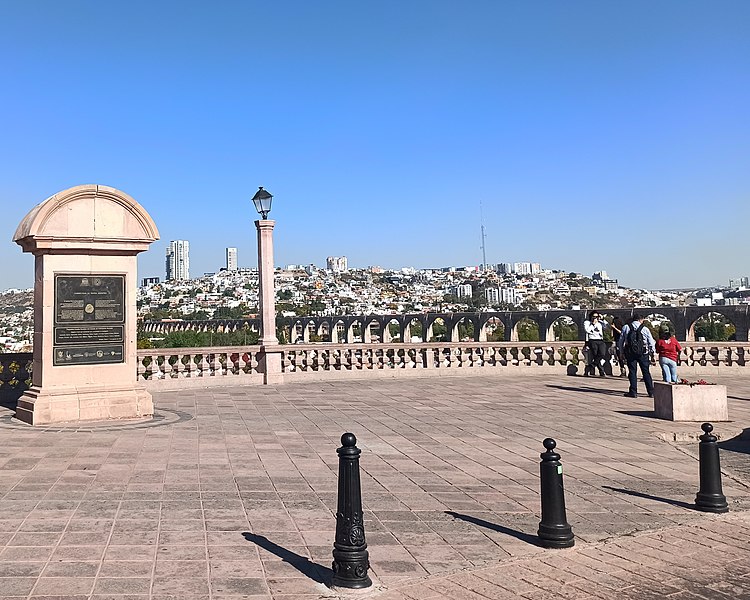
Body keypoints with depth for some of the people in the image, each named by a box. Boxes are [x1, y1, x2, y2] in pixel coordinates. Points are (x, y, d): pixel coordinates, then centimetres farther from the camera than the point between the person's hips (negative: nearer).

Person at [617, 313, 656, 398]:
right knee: (646, 372, 8)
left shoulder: (626, 328, 2)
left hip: (630, 353, 0)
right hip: (643, 353, 0)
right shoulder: (645, 329, 0)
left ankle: (633, 392, 3)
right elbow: (651, 342, 4)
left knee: (632, 372, 5)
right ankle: (651, 392, 11)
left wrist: (622, 352, 13)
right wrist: (652, 354, 15)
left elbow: (621, 341, 4)